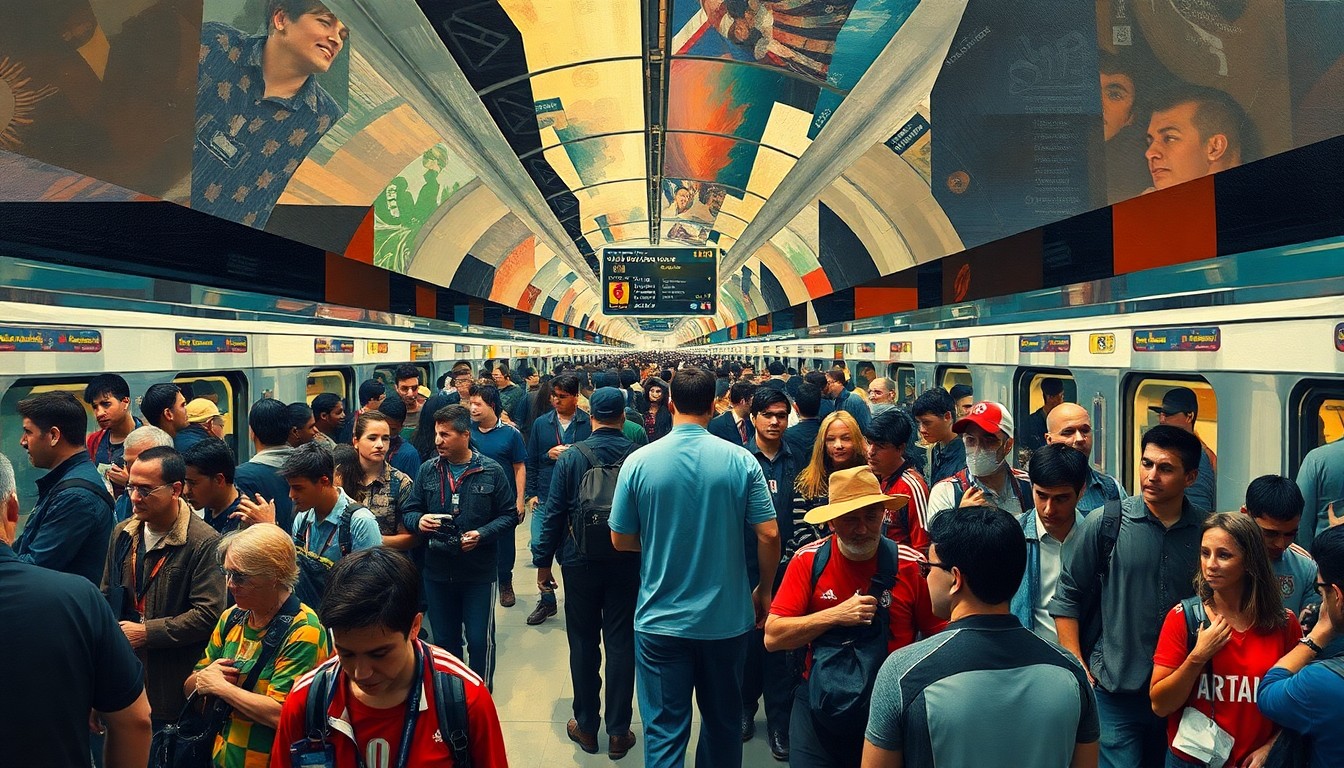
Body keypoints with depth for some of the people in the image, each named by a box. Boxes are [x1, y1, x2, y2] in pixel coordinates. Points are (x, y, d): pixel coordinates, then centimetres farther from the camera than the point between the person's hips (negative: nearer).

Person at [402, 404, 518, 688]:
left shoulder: (491, 471, -7)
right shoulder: (427, 470, 2)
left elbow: (509, 515, -2)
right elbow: (408, 511, 8)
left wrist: (482, 534, -18)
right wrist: (418, 521, -16)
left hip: (479, 571, -3)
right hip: (437, 571, 3)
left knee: (480, 640, 3)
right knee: (444, 640, 16)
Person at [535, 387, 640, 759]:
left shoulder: (570, 457, -9)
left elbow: (554, 512, -6)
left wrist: (543, 560, 4)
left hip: (581, 561, 0)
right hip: (626, 562, 1)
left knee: (584, 643, 12)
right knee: (621, 644, 8)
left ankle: (586, 726, 23)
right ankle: (618, 731, 16)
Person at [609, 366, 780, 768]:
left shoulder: (638, 461, -9)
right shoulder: (741, 460, -9)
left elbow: (621, 540, -1)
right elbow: (769, 535, -8)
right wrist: (764, 590, 8)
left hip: (660, 620, -1)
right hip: (726, 618, 1)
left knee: (664, 733, 10)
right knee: (723, 723, 21)